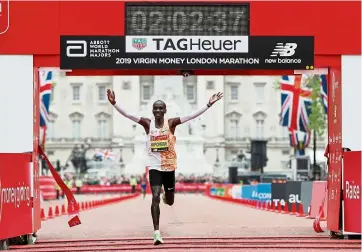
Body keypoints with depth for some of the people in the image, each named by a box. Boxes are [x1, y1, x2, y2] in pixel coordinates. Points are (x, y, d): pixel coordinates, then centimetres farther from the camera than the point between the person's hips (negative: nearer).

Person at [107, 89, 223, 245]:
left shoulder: (171, 123, -6)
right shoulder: (147, 124, -5)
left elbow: (193, 115, -14)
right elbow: (127, 115, -14)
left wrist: (209, 104, -22)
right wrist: (114, 103, -27)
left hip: (169, 166, 1)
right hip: (154, 166, -1)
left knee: (169, 202, 14)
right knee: (155, 197, -18)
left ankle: (165, 194, 54)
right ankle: (157, 232, -18)